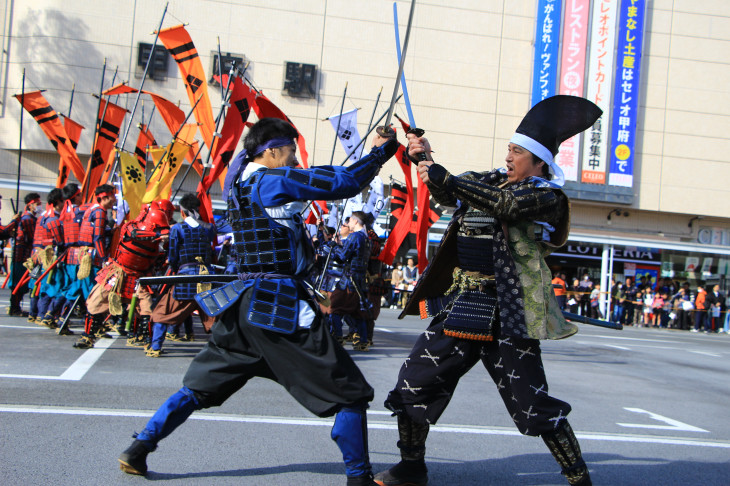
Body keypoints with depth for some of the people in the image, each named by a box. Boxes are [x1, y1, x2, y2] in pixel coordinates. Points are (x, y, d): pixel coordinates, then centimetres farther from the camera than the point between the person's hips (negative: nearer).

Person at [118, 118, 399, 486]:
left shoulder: (241, 182, 14)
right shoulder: (271, 180, -11)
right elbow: (344, 183, -13)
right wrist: (381, 151, 1)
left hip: (245, 304, 9)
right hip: (281, 308, -8)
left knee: (199, 387, 21)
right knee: (349, 394, 1)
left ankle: (138, 450, 20)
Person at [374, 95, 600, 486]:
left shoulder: (547, 197, -6)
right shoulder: (490, 180, 15)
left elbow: (506, 204, -23)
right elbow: (447, 193, 15)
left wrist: (445, 179, -27)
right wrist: (425, 159, -2)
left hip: (506, 312, -6)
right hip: (460, 303, 6)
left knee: (533, 405, -4)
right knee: (413, 382, 5)